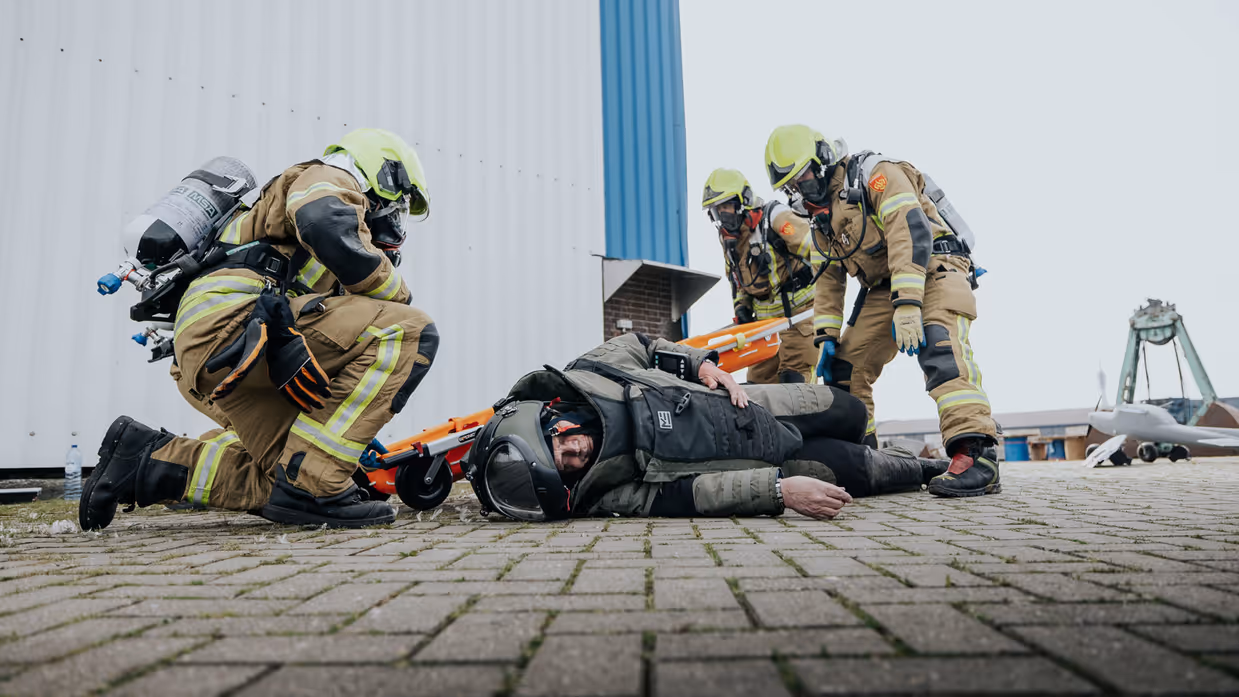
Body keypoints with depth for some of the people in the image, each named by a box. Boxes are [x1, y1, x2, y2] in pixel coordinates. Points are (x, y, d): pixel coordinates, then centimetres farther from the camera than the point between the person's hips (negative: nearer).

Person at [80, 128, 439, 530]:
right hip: (234, 314, -10)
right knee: (410, 333, -18)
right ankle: (311, 486, -19)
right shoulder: (329, 178, 8)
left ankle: (146, 460, 14)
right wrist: (397, 294, -4)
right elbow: (329, 229, -18)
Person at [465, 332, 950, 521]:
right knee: (850, 470, 0)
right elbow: (683, 495, -34)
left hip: (746, 402, 5)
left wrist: (702, 363, -13)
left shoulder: (586, 374, -21)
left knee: (850, 412, 15)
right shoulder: (608, 497, -31)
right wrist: (781, 489, -39)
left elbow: (639, 344, -3)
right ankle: (919, 471, 36)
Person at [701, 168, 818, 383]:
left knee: (793, 378, -12)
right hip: (767, 320, 8)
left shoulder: (774, 217, -15)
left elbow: (816, 247, -21)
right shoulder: (728, 239, 10)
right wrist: (741, 306, 6)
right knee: (759, 378, 8)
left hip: (800, 312, -7)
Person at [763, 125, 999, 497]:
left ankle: (977, 456, -38)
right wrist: (827, 336, 9)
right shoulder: (823, 218, 16)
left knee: (939, 350, -32)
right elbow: (829, 278, 20)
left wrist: (907, 304, -33)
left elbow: (910, 231, -24)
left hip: (933, 269, -8)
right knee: (845, 365, 1)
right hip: (884, 289, 8)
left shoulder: (875, 173, -10)